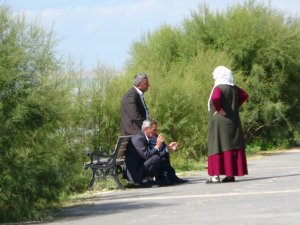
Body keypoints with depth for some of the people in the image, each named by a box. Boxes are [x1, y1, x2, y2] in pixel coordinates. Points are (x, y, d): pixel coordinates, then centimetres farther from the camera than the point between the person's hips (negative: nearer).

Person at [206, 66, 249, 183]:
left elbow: (215, 98, -33)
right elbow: (245, 95, 20)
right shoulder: (233, 88, 8)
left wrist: (219, 110, -19)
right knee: (233, 147, 8)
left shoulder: (218, 88, -14)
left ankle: (216, 175, -7)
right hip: (233, 121, 7)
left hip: (219, 122, -7)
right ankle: (231, 174, 9)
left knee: (217, 146, -4)